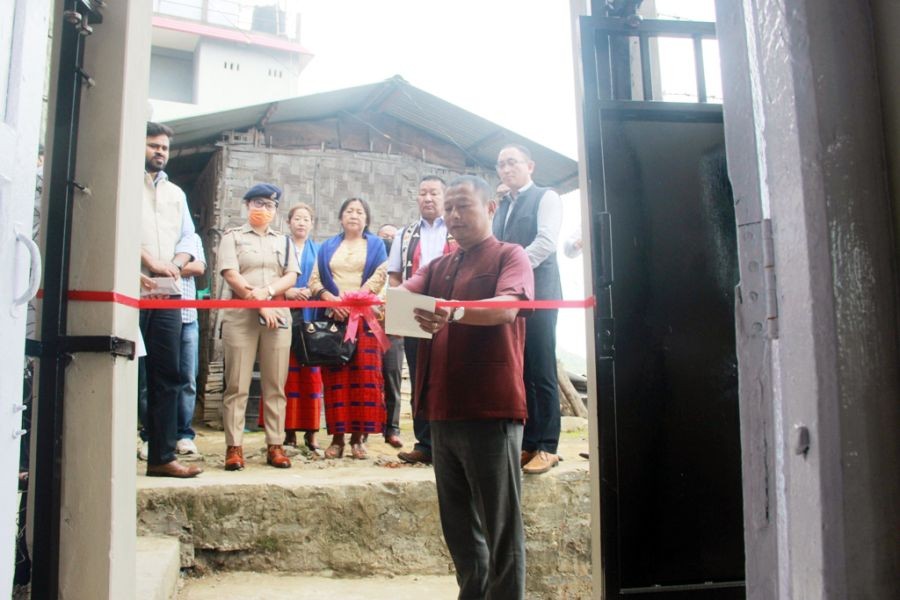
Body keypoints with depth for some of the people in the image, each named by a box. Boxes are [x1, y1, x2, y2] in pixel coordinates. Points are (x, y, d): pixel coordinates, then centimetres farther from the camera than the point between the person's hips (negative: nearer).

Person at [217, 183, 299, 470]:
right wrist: (259, 305, -12)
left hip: (278, 315, 3)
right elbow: (231, 275, -3)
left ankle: (275, 445, 6)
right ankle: (234, 447, 0)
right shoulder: (233, 237, 10)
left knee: (275, 385, 2)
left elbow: (291, 276, 7)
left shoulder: (283, 240, 19)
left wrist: (267, 291, -12)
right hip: (240, 315, -2)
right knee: (237, 385, -4)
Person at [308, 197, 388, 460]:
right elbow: (314, 280, 9)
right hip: (333, 317, 2)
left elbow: (379, 276, -2)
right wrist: (331, 299, -11)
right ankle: (337, 436, 2)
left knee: (364, 376, -6)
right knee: (335, 376, -1)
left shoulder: (376, 245, 12)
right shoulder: (327, 247, 17)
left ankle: (358, 437, -1)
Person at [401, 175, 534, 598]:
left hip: (490, 410, -6)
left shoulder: (510, 256, 0)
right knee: (458, 528, 16)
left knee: (500, 530, 0)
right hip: (442, 410, 7)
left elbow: (507, 308, -20)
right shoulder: (438, 268, 20)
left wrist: (455, 311, -39)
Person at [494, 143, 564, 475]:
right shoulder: (501, 207, 21)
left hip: (537, 294, -6)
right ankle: (526, 443, 13)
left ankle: (547, 447, 1)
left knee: (541, 373, -5)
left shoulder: (546, 198, 2)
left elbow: (546, 242, -11)